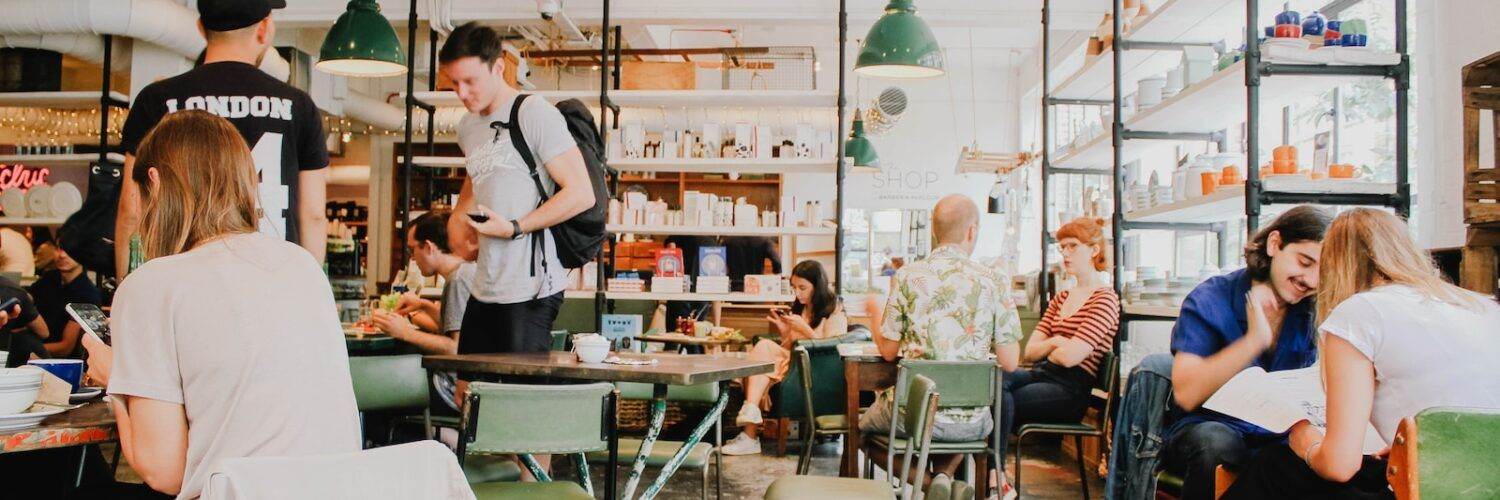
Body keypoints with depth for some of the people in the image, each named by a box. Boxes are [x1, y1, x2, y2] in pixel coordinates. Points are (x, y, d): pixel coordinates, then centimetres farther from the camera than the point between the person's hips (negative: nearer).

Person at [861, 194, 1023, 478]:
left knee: (861, 424, 29)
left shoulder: (907, 277, -8)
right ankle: (945, 474, 12)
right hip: (972, 425, 2)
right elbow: (1009, 363, -5)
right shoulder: (994, 283, -6)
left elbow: (888, 351, -2)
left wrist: (875, 315, 17)